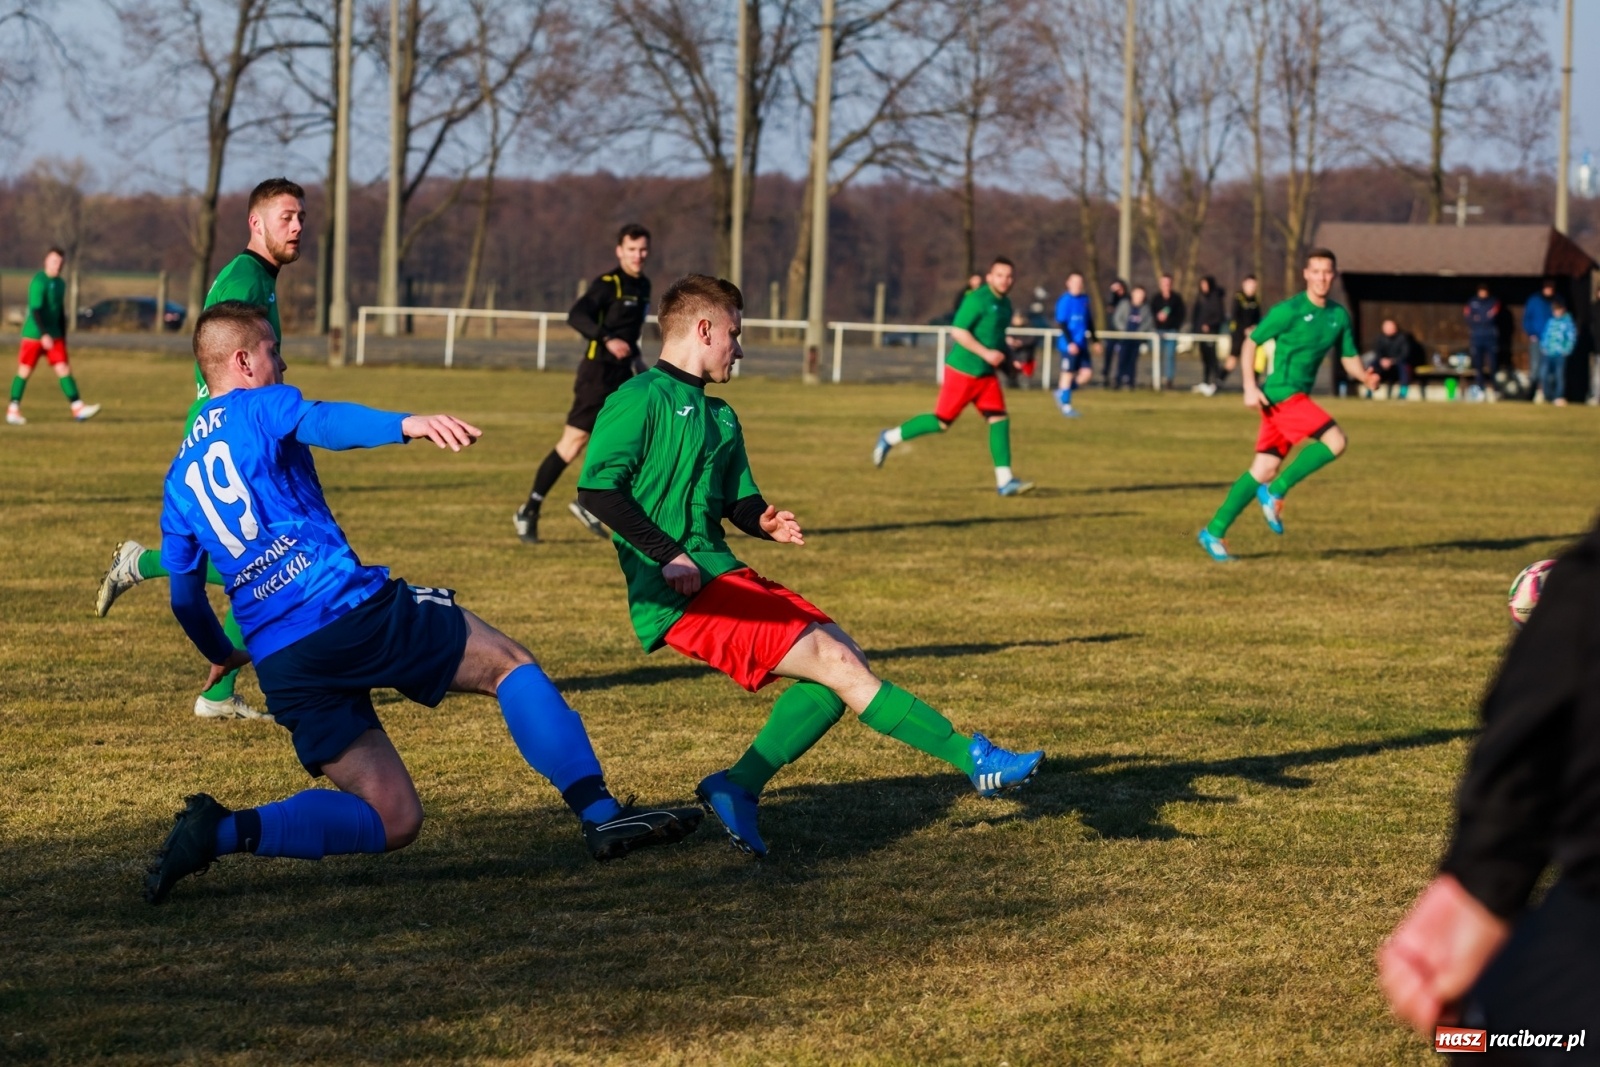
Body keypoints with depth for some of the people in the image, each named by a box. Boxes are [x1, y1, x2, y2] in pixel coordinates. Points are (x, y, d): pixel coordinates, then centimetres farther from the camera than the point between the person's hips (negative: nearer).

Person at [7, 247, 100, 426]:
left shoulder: (60, 283, 10)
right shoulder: (38, 282, -15)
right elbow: (35, 310, -22)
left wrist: (63, 336, 19)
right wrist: (44, 335, -30)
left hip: (54, 335, 6)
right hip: (33, 335, -6)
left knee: (63, 369, -3)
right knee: (25, 370, 1)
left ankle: (78, 409, -11)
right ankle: (13, 410, 10)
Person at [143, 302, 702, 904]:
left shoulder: (181, 477, 23)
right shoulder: (257, 407, 4)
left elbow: (184, 597, 27)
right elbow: (321, 422, -20)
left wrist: (220, 655, 48)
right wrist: (406, 424, -40)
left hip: (282, 668, 6)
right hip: (351, 609, -6)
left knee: (393, 821, 5)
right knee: (511, 666, 8)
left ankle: (223, 831, -12)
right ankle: (601, 815, -5)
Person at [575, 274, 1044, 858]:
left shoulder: (719, 417, 22)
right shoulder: (642, 399, -6)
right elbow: (596, 487, -16)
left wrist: (763, 521, -3)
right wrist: (668, 553, -23)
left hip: (725, 577, 10)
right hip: (680, 592, -10)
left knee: (846, 660, -1)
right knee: (835, 662, -15)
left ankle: (738, 789, 0)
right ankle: (973, 759, -13)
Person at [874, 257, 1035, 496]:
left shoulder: (1004, 305, 12)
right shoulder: (977, 299, -15)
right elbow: (957, 331, -21)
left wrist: (1006, 357, 13)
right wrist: (986, 353, -24)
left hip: (986, 374, 8)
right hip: (962, 370, -8)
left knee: (999, 419, -5)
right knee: (942, 421, -2)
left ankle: (1004, 481, -7)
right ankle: (890, 438, 17)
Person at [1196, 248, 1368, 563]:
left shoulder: (1339, 316, 10)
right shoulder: (1289, 310, -9)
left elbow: (1349, 358, 16)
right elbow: (1250, 343, -5)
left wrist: (1365, 375, -7)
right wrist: (1250, 386, -16)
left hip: (1297, 398, 7)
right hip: (1281, 393, -7)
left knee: (1264, 470, 6)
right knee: (1335, 440, -19)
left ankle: (1214, 532, 11)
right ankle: (1276, 491, -8)